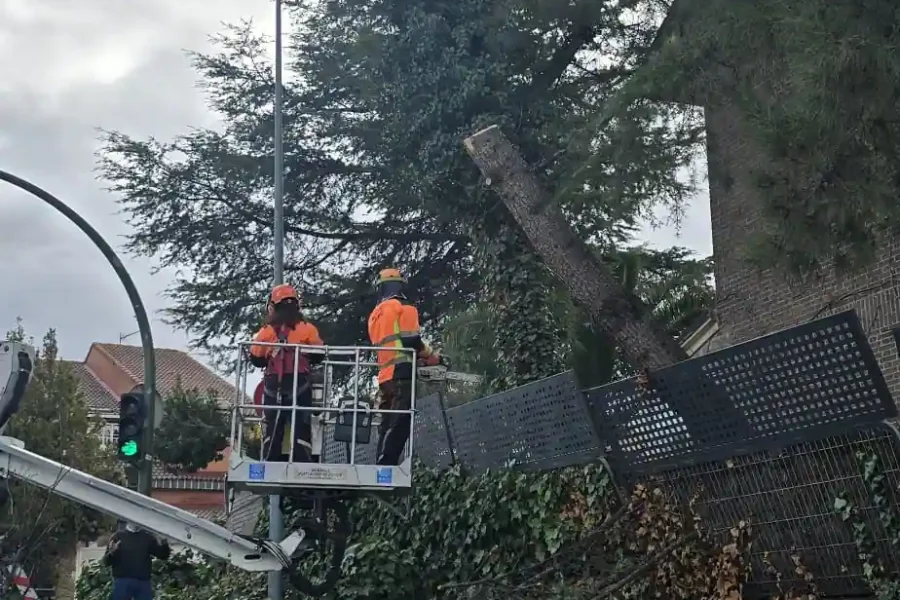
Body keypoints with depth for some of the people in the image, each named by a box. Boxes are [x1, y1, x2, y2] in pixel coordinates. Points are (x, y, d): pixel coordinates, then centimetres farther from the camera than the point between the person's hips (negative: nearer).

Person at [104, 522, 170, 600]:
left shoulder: (147, 537, 12)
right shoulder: (118, 536, 5)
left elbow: (163, 555, 8)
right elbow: (106, 561, 0)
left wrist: (164, 544, -14)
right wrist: (111, 553, -23)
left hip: (143, 582, 2)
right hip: (122, 582, -2)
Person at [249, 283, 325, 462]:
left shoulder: (267, 331, 2)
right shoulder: (307, 329, -1)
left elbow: (256, 359, 9)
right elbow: (318, 355, 6)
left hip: (273, 386, 2)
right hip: (299, 384, -1)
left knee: (273, 429, 7)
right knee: (301, 428, -1)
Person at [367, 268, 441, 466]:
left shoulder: (375, 315, 24)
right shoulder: (403, 307, 0)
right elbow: (412, 342, -9)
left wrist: (420, 358, 23)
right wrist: (433, 357, 6)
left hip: (385, 377, 8)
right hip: (403, 375, -8)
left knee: (388, 427, 10)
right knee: (398, 426, -13)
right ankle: (384, 469, -22)